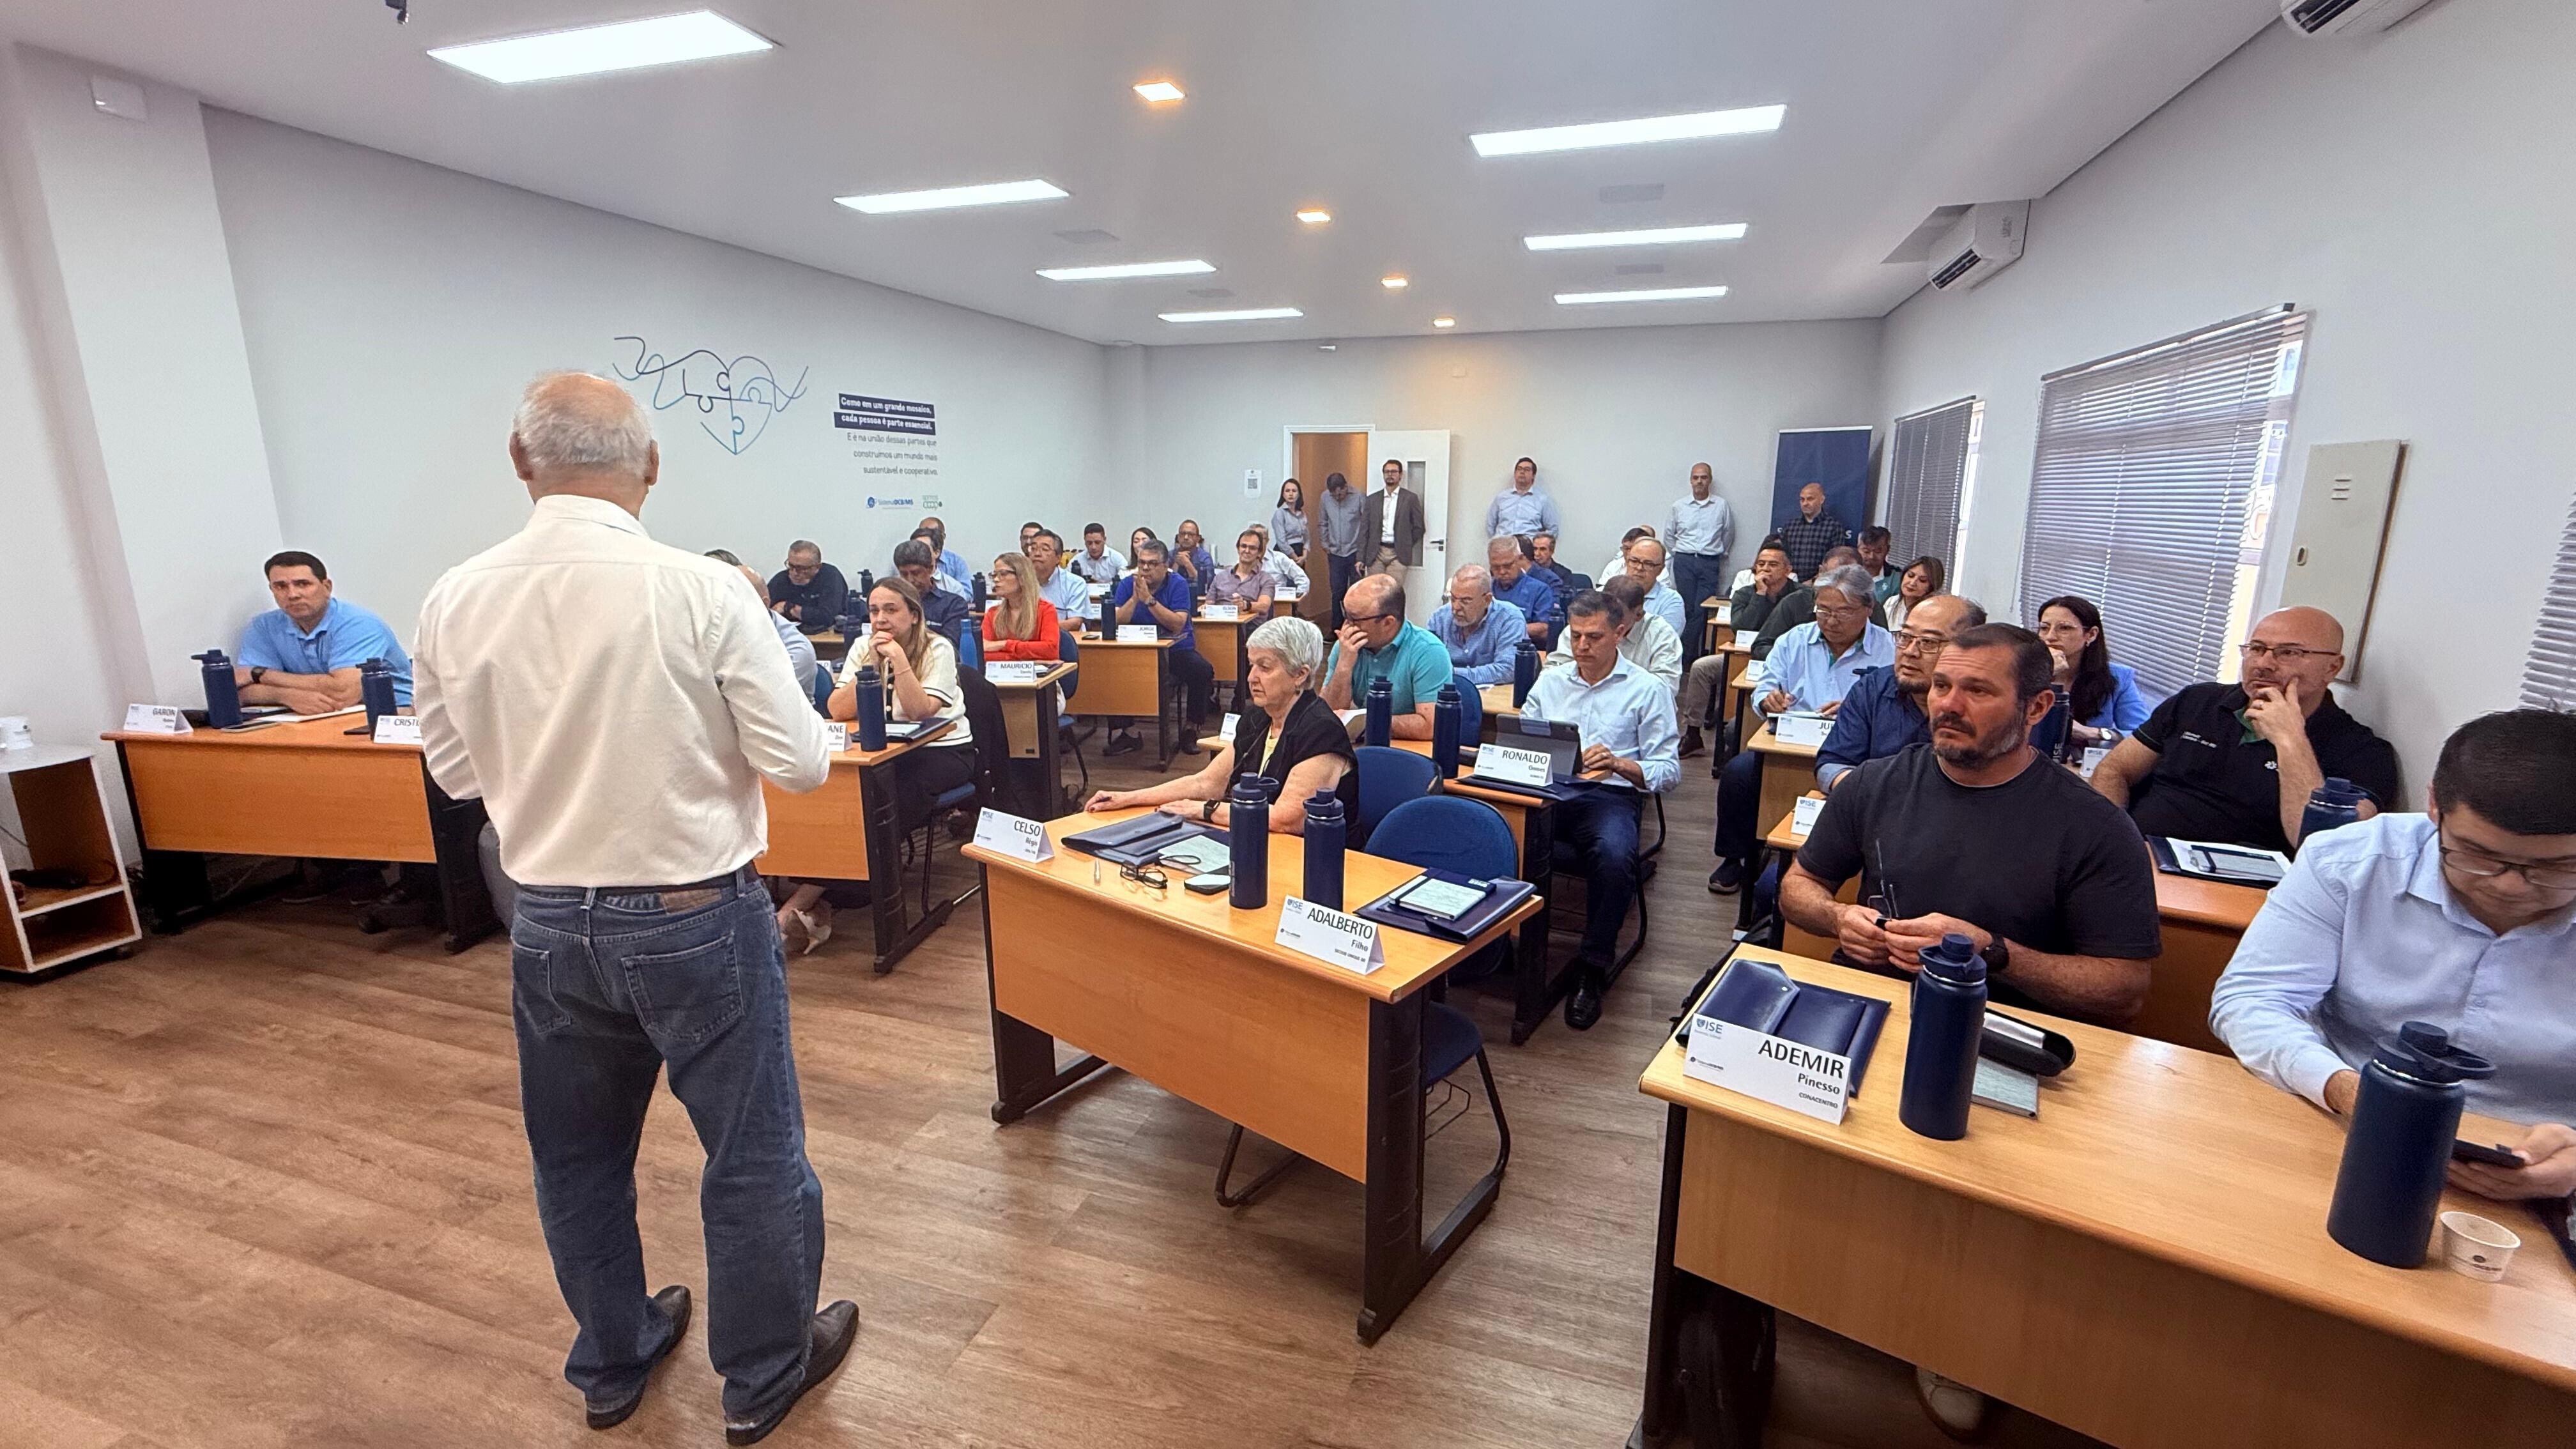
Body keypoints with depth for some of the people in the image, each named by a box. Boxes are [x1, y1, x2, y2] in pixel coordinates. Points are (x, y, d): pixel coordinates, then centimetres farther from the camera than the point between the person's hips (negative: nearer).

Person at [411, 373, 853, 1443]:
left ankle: (611, 1363, 46)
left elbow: (455, 772, 7)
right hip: (696, 917, -4)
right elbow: (800, 763, -16)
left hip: (548, 922, 5)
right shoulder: (701, 588, -19)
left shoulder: (455, 600, -4)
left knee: (576, 1158, 25)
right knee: (752, 1154, 14)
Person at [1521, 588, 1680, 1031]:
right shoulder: (1550, 681, 23)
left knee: (1615, 856, -37)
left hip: (1608, 795, -2)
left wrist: (1621, 764, -15)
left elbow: (1669, 770, 5)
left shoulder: (1647, 690, 11)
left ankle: (1592, 969, -15)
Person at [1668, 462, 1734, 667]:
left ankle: (1688, 653, -2)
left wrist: (1717, 553, 15)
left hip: (1710, 564, 0)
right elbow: (1668, 535, 17)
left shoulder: (1721, 506, 4)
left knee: (1702, 610, -7)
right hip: (1684, 563, 1)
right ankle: (1690, 653, 4)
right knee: (1688, 609, -1)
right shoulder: (1679, 506, 6)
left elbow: (1728, 534, 16)